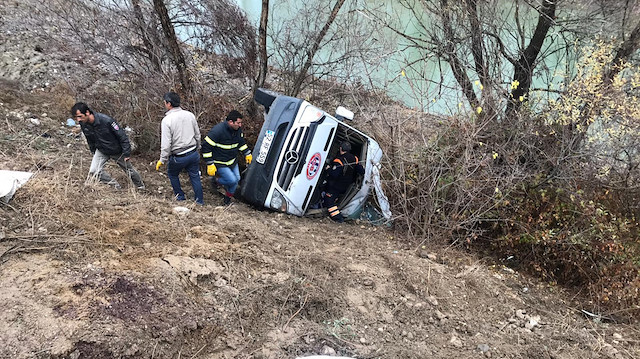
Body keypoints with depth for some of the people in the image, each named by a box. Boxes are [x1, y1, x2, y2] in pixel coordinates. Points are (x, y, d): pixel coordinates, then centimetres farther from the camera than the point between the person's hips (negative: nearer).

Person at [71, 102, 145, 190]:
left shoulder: (105, 120, -32)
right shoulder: (83, 125, -15)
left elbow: (122, 135, -24)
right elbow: (90, 142, 5)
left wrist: (127, 153, -21)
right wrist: (94, 153, 15)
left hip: (117, 151, -4)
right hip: (101, 151, 4)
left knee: (129, 170, 12)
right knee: (93, 171, -14)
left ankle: (141, 187, 39)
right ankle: (116, 186, 4)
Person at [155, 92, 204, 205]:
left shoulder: (167, 120, -16)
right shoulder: (190, 115, -1)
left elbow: (166, 144, -17)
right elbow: (197, 135, 9)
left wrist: (162, 160, -7)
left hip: (178, 157, -4)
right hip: (193, 154, 4)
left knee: (172, 174, 23)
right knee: (195, 177, 15)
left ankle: (180, 197, 32)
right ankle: (200, 202, 22)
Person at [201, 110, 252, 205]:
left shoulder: (238, 129, -5)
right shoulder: (218, 130, -28)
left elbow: (241, 142, 18)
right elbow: (206, 146, -23)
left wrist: (247, 153, 17)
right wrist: (210, 164, -23)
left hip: (232, 161, 7)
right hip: (220, 163, -7)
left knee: (237, 179, 9)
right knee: (232, 180, -17)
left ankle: (228, 197, 33)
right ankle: (216, 181, 12)